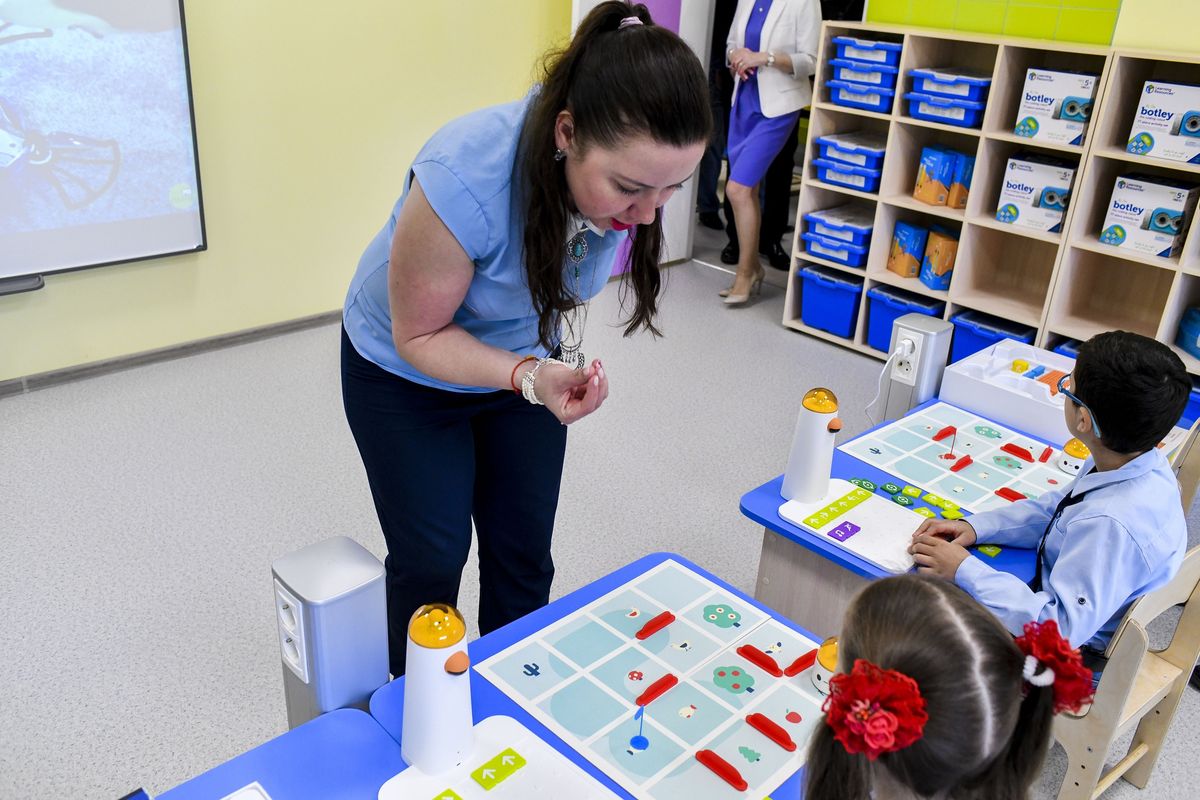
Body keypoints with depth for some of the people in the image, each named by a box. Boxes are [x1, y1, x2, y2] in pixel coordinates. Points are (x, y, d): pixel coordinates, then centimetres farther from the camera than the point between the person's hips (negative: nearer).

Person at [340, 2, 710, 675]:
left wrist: (563, 358, 0)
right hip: (407, 374, -4)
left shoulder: (633, 169, -22)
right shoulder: (465, 179, -40)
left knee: (524, 551, 8)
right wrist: (529, 379, -40)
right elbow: (420, 335, -26)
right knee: (432, 557, 1)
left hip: (527, 361, 4)